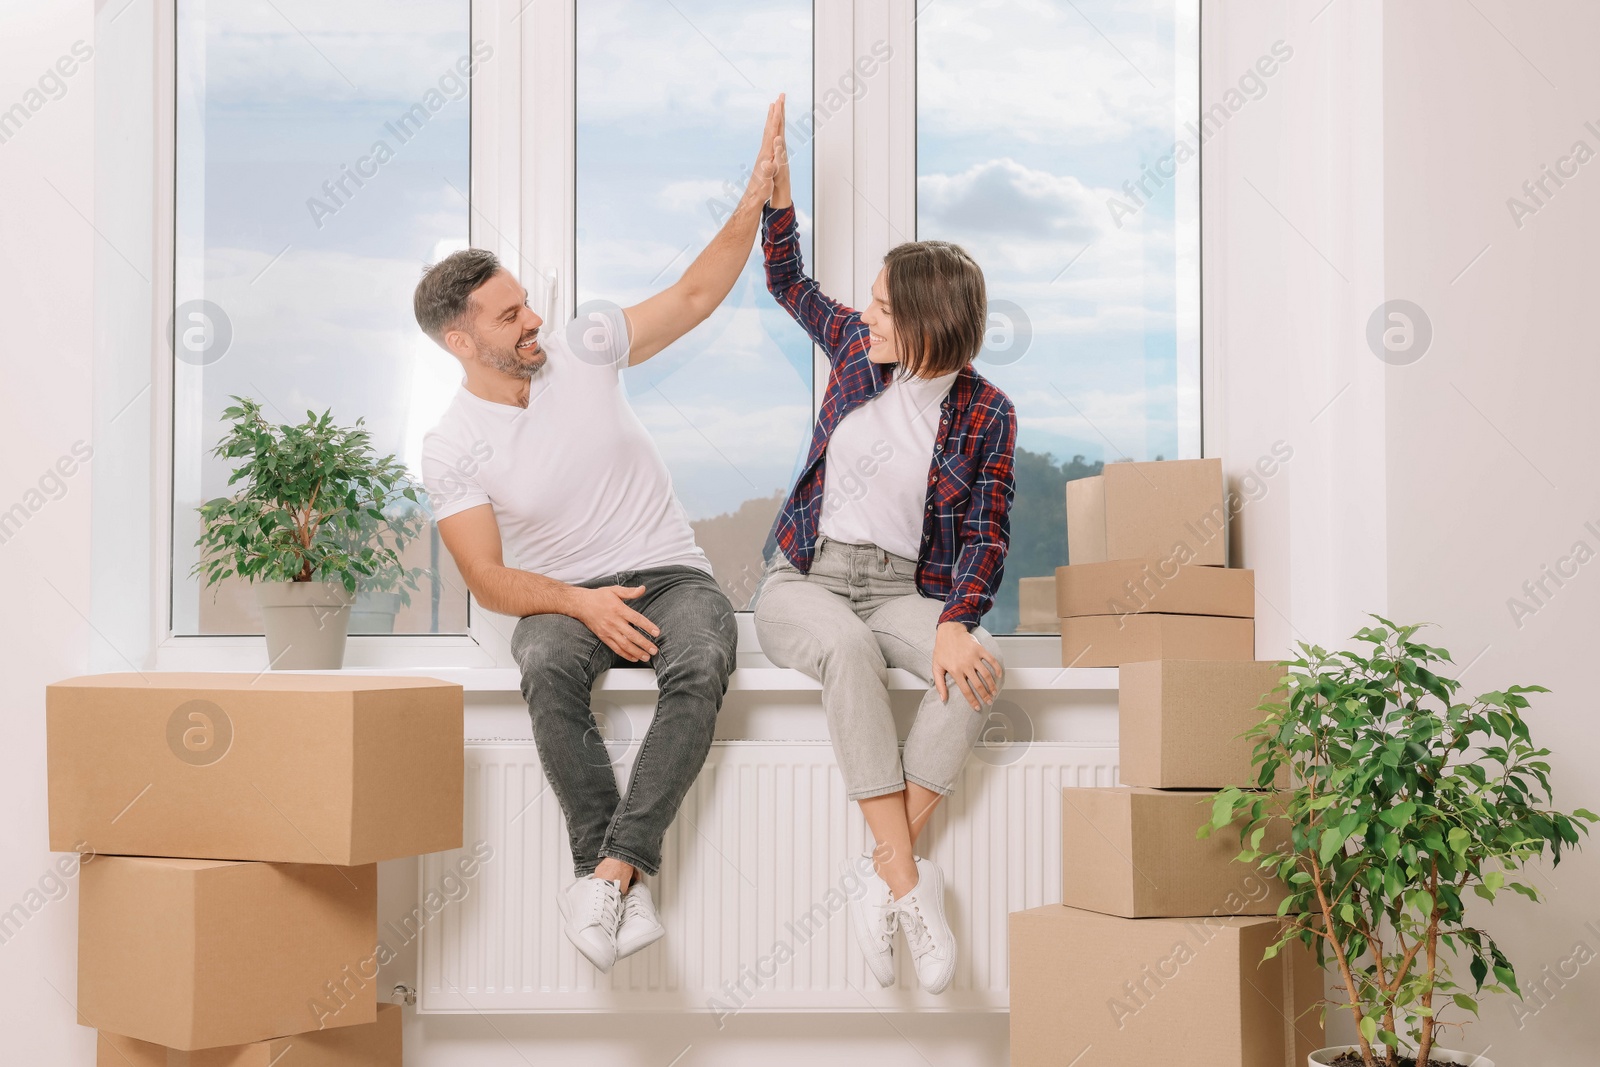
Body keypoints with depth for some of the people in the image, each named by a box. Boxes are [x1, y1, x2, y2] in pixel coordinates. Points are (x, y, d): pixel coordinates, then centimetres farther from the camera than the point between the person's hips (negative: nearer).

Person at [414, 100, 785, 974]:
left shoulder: (579, 353, 2)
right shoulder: (451, 448, -4)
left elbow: (695, 294, 5)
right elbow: (488, 579, -8)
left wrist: (758, 192, -5)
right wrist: (581, 603, -25)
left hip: (671, 574, 2)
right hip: (562, 597, -1)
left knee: (702, 666, -34)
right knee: (548, 666, -38)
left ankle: (611, 871, -39)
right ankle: (627, 887, -38)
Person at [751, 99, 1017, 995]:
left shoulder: (985, 414, -2)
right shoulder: (857, 349, 5)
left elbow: (986, 535, -5)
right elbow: (789, 282, 23)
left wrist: (954, 623, -22)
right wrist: (778, 187, 13)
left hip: (904, 588, 0)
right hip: (806, 580, 0)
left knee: (981, 666, -33)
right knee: (849, 648, -37)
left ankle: (886, 882, -33)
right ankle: (910, 887, -38)